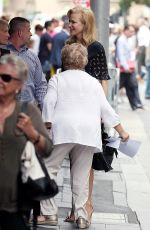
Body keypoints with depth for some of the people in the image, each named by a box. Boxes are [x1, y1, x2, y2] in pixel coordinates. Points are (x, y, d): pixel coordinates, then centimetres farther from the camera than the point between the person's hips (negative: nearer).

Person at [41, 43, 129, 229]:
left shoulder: (57, 79, 12)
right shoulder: (94, 82, 20)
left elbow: (49, 102, -3)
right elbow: (106, 109, 18)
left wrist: (46, 126, -1)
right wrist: (121, 131, 24)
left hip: (63, 130, -3)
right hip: (89, 132, 3)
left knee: (47, 170, 3)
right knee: (81, 176, 7)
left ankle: (49, 213, -2)